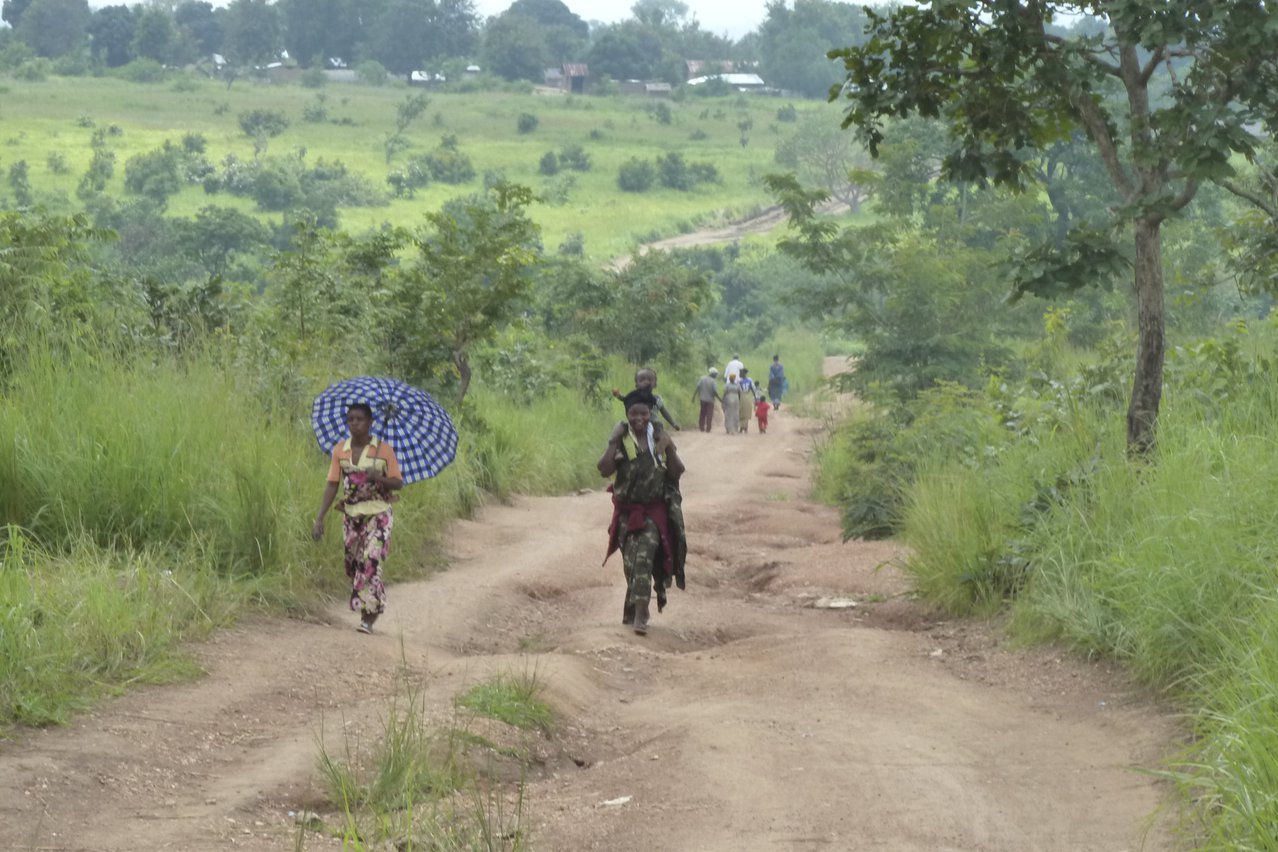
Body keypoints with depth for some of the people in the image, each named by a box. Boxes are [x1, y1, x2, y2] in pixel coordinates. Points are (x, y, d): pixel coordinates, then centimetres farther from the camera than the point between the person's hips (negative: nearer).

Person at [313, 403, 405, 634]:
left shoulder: (384, 450, -4)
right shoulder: (340, 450, 4)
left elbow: (398, 483, 0)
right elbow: (332, 485, 3)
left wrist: (379, 478, -22)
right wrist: (320, 518, -4)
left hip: (378, 514, -4)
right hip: (351, 515, 4)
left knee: (370, 561, -16)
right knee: (354, 565, 7)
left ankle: (368, 618, -16)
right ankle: (371, 610, 24)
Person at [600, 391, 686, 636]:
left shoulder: (660, 438, -1)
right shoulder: (620, 439, -5)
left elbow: (677, 473, 0)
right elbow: (604, 470, -15)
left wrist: (669, 448, -15)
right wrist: (613, 442, -21)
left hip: (654, 511, -1)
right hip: (627, 511, 1)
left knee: (644, 559, -15)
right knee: (632, 562, 7)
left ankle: (639, 613, -17)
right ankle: (636, 610, 26)